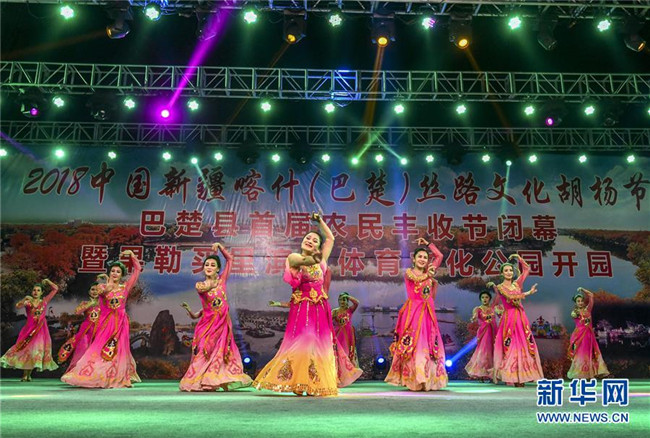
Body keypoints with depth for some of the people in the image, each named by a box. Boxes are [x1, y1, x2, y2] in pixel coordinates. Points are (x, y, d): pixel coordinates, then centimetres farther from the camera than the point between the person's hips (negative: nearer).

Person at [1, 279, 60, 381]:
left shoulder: (44, 301, 8)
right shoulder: (28, 302, 6)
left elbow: (55, 289, 7)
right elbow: (17, 306, -14)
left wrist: (47, 281, 8)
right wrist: (25, 299, -26)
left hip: (41, 329, 1)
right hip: (29, 328, -1)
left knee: (37, 348, -4)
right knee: (26, 348, -6)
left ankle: (28, 375, 7)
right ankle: (25, 375, 0)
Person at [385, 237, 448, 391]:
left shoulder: (429, 271, 18)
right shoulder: (409, 272, 5)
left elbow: (439, 256, 25)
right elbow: (416, 278, -17)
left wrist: (427, 244, 24)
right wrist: (428, 274, -2)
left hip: (427, 312, 5)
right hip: (413, 310, -5)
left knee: (429, 345, 1)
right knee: (412, 344, -8)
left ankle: (428, 378, 6)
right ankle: (413, 379, -6)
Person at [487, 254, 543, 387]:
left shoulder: (516, 284, 14)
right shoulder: (500, 287, 0)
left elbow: (527, 269, 20)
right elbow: (510, 297, -17)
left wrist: (519, 258, 15)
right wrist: (528, 293, -15)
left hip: (521, 317, 5)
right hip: (509, 318, -5)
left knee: (523, 345, 0)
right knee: (509, 347, -6)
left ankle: (520, 376, 3)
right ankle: (511, 376, -4)